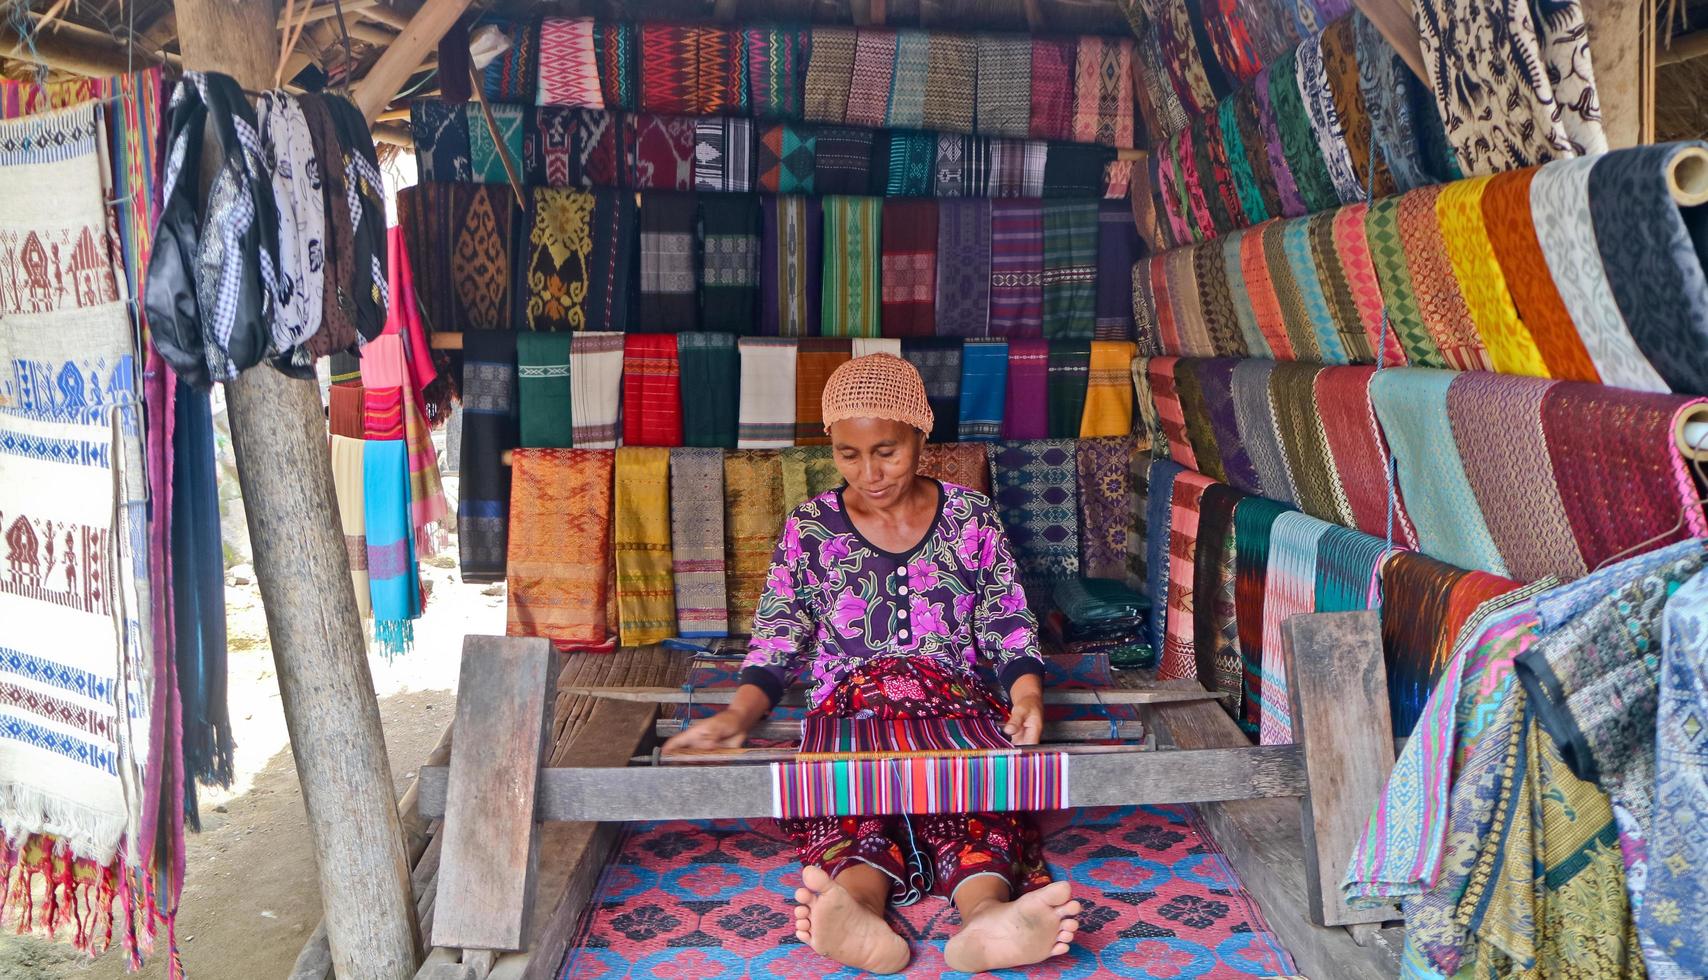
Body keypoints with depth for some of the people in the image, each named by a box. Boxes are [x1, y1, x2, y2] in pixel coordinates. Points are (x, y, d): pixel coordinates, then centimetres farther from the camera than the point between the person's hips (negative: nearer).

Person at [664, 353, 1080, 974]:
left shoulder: (971, 517, 10)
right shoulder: (809, 529, 9)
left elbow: (1010, 629, 8)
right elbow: (775, 644, 7)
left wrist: (1027, 695, -13)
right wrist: (737, 716, -13)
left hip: (962, 711, 1)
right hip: (845, 712, 0)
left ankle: (987, 914, -63)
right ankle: (859, 911, -64)